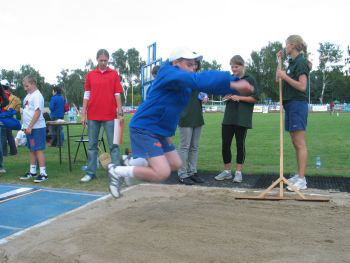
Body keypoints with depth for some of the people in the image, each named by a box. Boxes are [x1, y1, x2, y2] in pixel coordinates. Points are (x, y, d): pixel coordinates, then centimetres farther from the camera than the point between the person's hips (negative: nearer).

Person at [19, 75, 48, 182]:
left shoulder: (37, 95, -13)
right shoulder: (28, 95, 15)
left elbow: (37, 112, -19)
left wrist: (30, 126, -19)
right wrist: (25, 126, 13)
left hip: (37, 127, -9)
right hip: (29, 127, 9)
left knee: (38, 150, -6)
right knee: (31, 150, 14)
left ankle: (43, 173, -2)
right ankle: (32, 172, 23)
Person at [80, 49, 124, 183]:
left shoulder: (114, 74, 4)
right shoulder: (90, 75, 9)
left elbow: (117, 94, 1)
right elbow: (86, 95, 9)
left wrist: (120, 112, -4)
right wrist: (83, 114, 4)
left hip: (110, 115, -2)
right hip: (92, 116, 2)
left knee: (113, 145, 1)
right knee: (92, 145, 8)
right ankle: (91, 173, 16)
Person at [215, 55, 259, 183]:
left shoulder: (250, 79, -1)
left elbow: (255, 98, -6)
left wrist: (239, 97, -15)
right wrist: (226, 97, -1)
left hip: (242, 118, -4)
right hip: (228, 117, 4)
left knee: (240, 144, 2)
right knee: (225, 144, 3)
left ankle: (238, 172, 11)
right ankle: (227, 171, 15)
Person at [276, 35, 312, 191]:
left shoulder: (301, 62, -9)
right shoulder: (292, 62, 17)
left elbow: (302, 86, -18)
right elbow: (281, 80, 23)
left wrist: (285, 76, -15)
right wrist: (279, 61, 18)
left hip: (298, 104, -9)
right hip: (290, 104, 9)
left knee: (300, 143, -10)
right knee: (295, 143, 11)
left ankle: (302, 180, -8)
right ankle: (299, 176, 17)